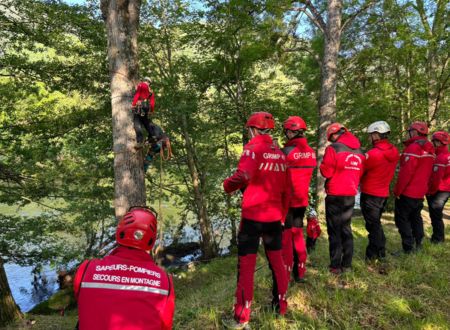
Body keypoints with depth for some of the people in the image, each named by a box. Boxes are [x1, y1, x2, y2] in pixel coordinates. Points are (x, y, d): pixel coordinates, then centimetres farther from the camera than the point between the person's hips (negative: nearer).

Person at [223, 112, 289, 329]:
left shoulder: (253, 148, -9)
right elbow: (285, 188, 14)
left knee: (246, 265, 1)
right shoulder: (279, 153, 10)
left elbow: (243, 176, -27)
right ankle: (281, 305, 31)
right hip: (275, 215, 6)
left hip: (253, 215, -6)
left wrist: (227, 185, -7)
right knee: (276, 260, 18)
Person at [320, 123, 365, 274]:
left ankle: (335, 266, 6)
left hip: (335, 195, -5)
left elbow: (326, 171, -13)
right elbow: (360, 173, 10)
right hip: (351, 195, 6)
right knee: (346, 228, 15)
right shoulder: (359, 151, 6)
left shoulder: (333, 149, -13)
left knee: (334, 230, 3)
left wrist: (322, 166, 5)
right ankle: (347, 264, 19)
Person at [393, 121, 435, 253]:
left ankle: (408, 249, 0)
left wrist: (397, 191, -16)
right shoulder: (429, 149, 10)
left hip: (407, 192, -9)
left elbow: (406, 172, -23)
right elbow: (427, 171, 15)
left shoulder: (413, 148, -19)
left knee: (402, 219, -1)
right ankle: (418, 245, 26)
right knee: (416, 217, 19)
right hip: (421, 192, 9)